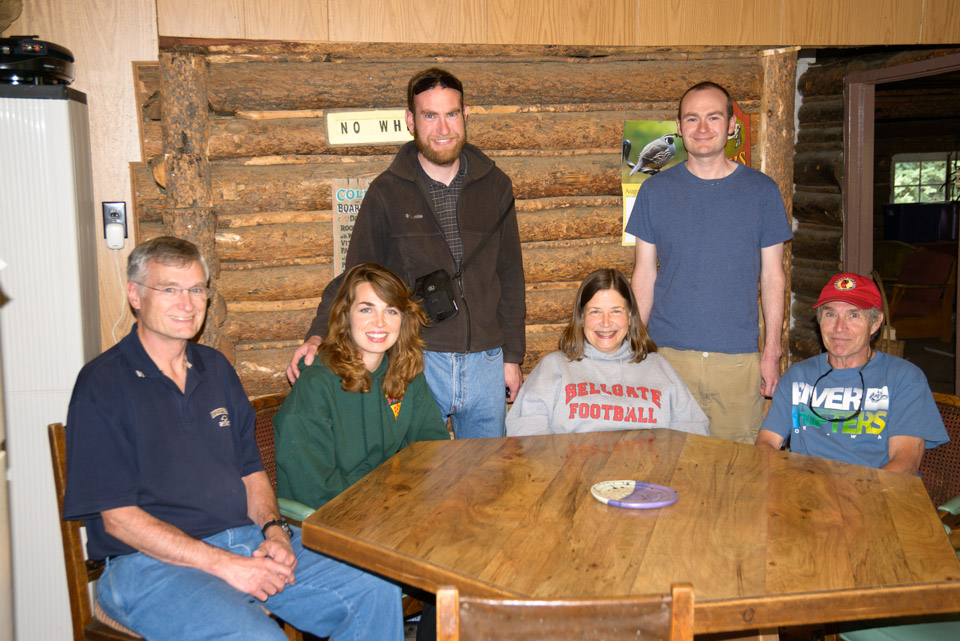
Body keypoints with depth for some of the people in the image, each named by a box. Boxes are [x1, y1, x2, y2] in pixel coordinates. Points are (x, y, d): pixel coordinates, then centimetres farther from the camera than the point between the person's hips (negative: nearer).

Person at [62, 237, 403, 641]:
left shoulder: (215, 368, 16)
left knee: (378, 596, -10)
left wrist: (274, 531, -2)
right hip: (151, 562, -6)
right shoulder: (102, 384, -6)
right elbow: (119, 518, -11)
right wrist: (224, 564, -17)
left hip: (247, 542, 6)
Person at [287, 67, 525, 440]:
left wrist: (512, 355, 10)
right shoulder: (387, 193, 0)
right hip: (415, 362, -2)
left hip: (485, 363, 3)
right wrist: (319, 335, -12)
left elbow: (510, 276, 12)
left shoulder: (495, 186, 7)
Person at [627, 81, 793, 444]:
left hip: (739, 358, 0)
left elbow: (772, 277, 6)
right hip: (668, 354, 0)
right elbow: (644, 274, 7)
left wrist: (772, 351, 0)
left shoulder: (762, 191, 3)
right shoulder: (656, 190, 4)